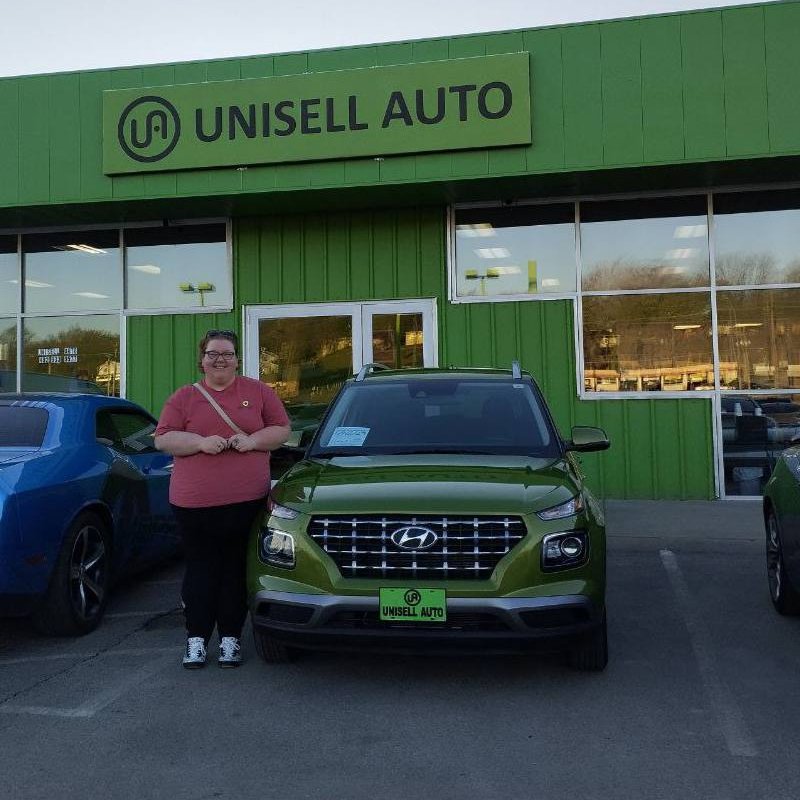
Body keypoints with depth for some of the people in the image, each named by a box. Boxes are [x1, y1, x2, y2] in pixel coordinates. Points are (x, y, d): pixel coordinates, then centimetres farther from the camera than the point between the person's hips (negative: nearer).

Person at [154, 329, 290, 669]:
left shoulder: (258, 391, 9)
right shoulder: (184, 397, 8)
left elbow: (281, 430, 8)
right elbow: (163, 439, 3)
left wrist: (252, 440, -10)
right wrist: (201, 442, -13)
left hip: (246, 501, 0)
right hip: (194, 502, 0)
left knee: (236, 571, 7)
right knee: (201, 570, 7)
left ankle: (230, 638, 18)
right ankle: (196, 639, 16)